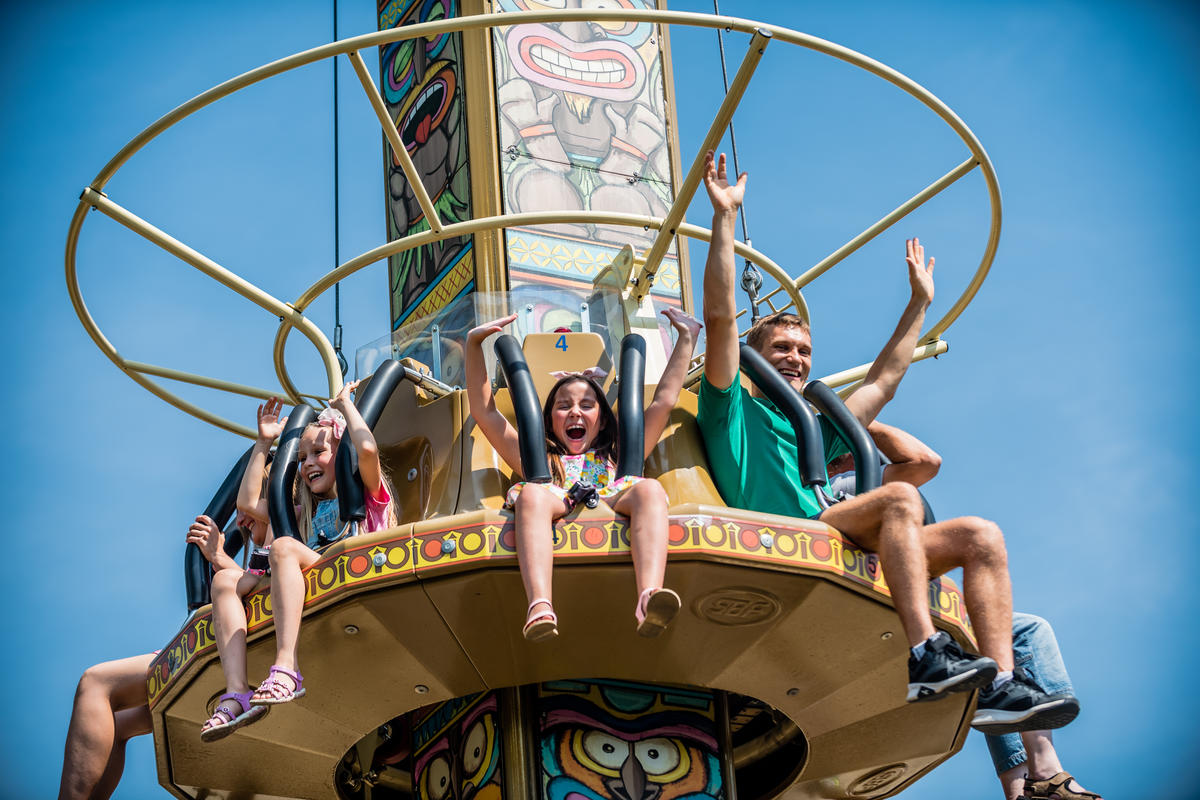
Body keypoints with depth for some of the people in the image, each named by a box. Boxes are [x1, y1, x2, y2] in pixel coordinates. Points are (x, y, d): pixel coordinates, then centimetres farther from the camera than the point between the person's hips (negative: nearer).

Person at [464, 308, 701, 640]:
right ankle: (540, 608, -59)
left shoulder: (618, 458, 40)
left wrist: (686, 338, 42)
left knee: (649, 489, -31)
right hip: (554, 514, -1)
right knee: (532, 493, -34)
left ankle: (648, 599, -57)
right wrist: (474, 343, 26)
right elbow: (483, 411, 32)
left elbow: (664, 401, 41)